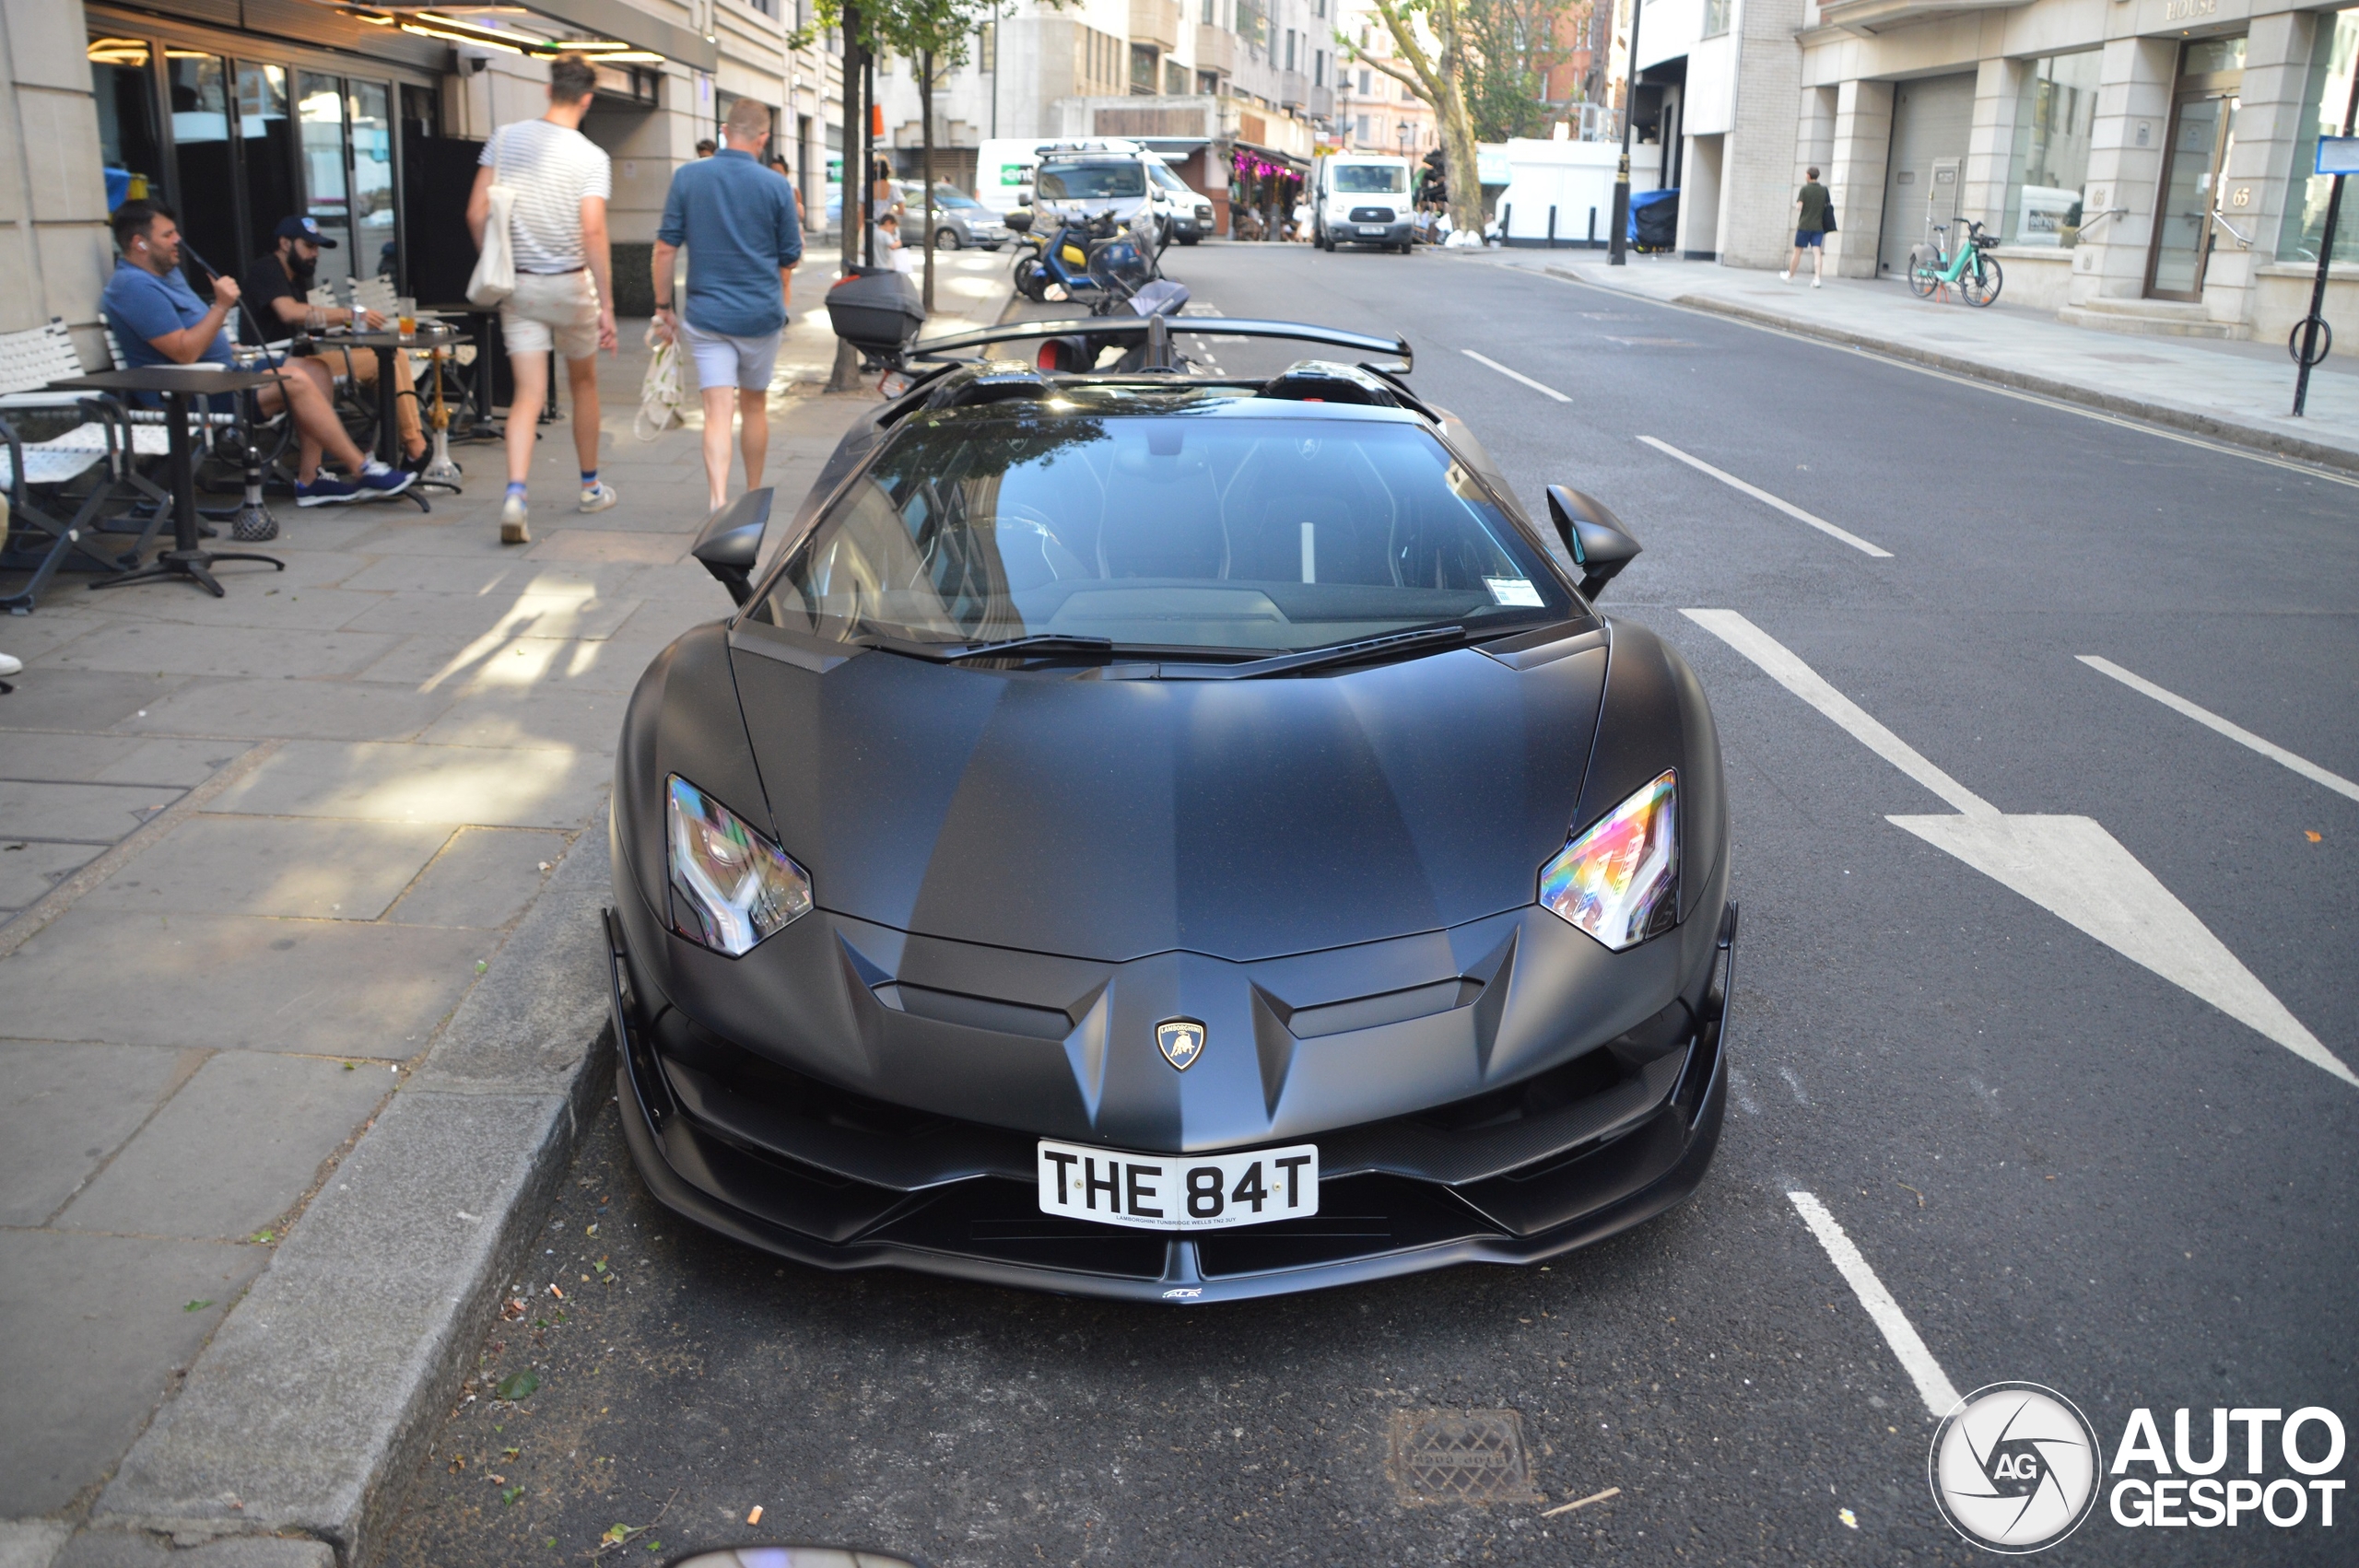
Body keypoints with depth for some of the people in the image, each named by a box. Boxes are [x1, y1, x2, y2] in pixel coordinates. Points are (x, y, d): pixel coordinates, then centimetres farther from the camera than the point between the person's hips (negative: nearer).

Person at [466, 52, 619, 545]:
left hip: (518, 284, 2)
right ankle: (591, 486, 31)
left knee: (528, 395, 0)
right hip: (569, 283, -2)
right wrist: (607, 307, -17)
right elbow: (592, 232, -19)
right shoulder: (591, 157, -10)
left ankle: (515, 494, -19)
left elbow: (476, 214, 1)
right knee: (583, 383, 18)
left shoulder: (505, 138, 2)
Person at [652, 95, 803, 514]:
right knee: (755, 406, 17)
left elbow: (665, 248, -2)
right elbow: (790, 259, 3)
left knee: (718, 411, -4)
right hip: (762, 314, 1)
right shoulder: (776, 187, -4)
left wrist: (663, 305, 7)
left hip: (707, 314, 0)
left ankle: (719, 503, -21)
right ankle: (754, 496, 30)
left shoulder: (687, 177, -2)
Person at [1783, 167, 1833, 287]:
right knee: (1817, 252, -5)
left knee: (1797, 251, 10)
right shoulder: (1824, 190, 5)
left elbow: (1799, 207, -12)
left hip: (1804, 225, -2)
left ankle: (1790, 275, 24)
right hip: (1818, 226, 2)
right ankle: (1817, 278, -19)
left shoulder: (1805, 189, -5)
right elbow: (1829, 206, 7)